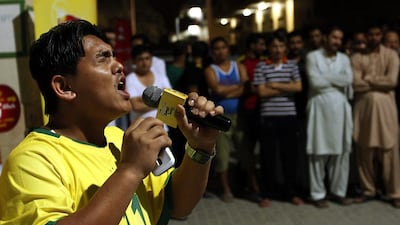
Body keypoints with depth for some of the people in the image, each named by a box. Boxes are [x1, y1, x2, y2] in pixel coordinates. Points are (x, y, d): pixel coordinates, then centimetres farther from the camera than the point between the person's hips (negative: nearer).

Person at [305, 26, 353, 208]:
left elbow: (349, 80, -5)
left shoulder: (344, 59, 13)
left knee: (341, 151, 6)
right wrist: (337, 79, -2)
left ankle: (339, 191, 17)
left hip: (340, 107, 4)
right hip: (319, 107, -4)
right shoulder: (313, 56, 2)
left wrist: (326, 76, -7)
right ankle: (318, 193, 8)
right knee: (319, 151, -1)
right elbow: (315, 81, -12)